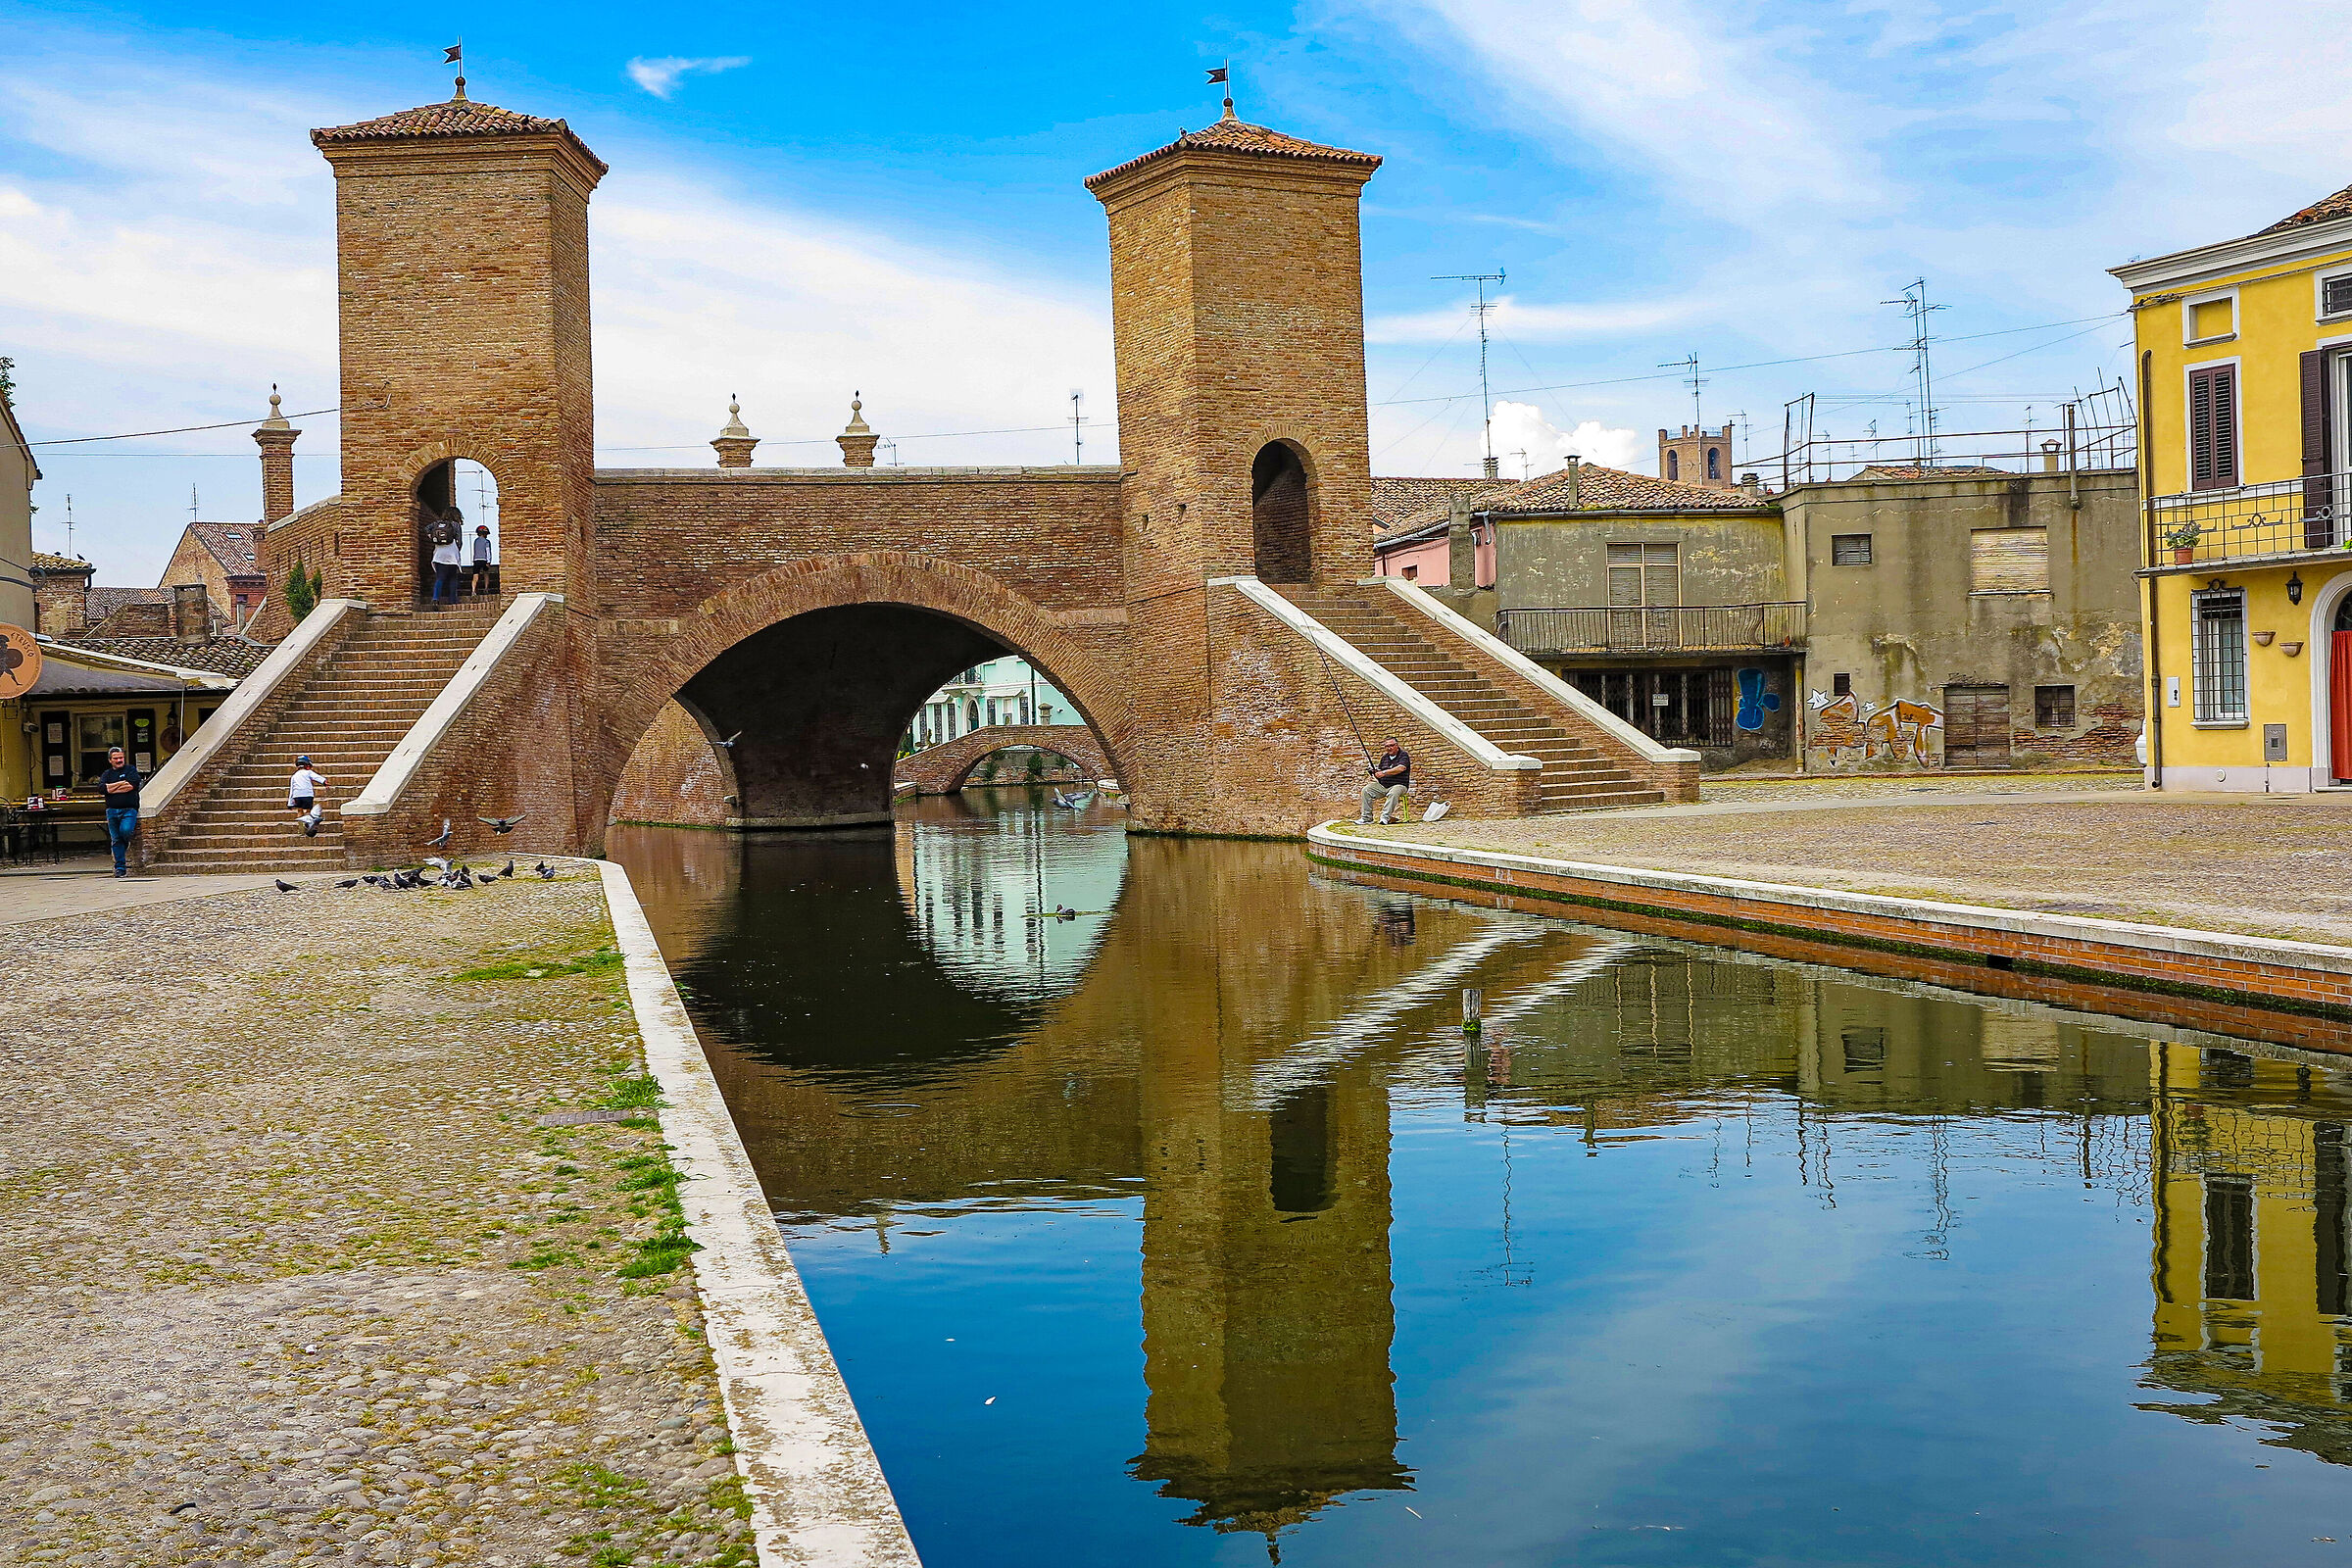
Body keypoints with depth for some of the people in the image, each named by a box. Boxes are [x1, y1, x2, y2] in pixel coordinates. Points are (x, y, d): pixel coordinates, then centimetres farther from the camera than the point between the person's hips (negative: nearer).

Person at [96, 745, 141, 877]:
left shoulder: (131, 770, 8)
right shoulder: (107, 774, 17)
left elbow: (131, 785, -10)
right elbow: (101, 788, -2)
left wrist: (111, 789, -4)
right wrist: (121, 783, -7)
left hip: (129, 809, -3)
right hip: (112, 810, 3)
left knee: (125, 830, -27)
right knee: (115, 840, 1)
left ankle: (126, 844, 9)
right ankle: (120, 867, 6)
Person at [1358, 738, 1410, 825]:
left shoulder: (1403, 755, -2)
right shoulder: (1385, 757, 17)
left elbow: (1401, 768, -19)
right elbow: (1379, 771, 21)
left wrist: (1384, 772, -20)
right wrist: (1375, 773, -5)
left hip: (1398, 785, -6)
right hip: (1382, 785, 6)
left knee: (1393, 793, -39)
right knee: (1366, 790, -13)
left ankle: (1385, 817, -40)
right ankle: (1366, 817, -16)